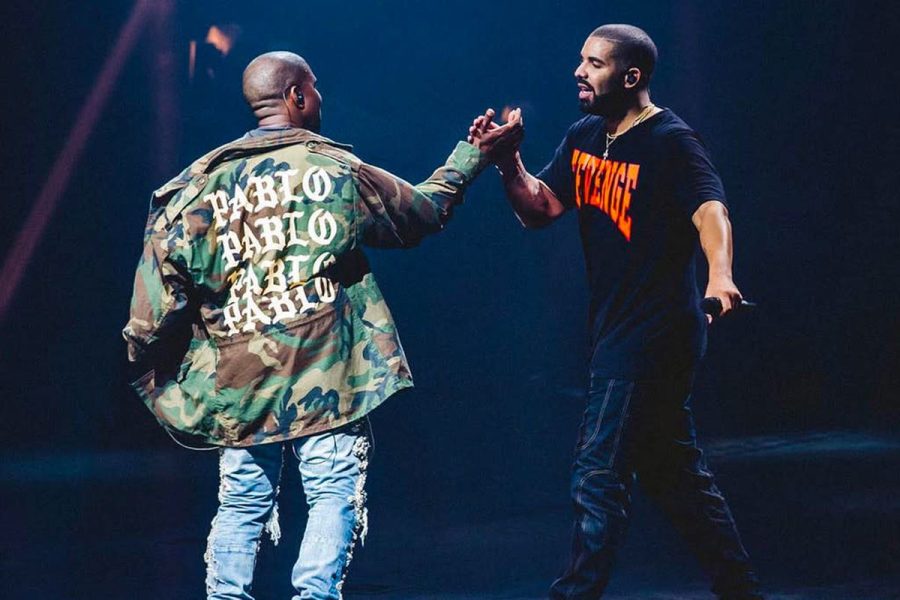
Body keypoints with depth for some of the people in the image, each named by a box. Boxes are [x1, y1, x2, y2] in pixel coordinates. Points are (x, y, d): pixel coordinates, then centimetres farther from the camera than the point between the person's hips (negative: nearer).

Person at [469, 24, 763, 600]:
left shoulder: (672, 141, -14)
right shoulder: (584, 138, 10)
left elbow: (710, 211, -29)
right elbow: (542, 208, 7)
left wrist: (720, 275, -47)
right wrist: (508, 163, -11)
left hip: (654, 332, -9)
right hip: (617, 331, 9)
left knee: (598, 473, -10)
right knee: (674, 470, 17)